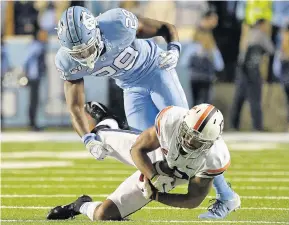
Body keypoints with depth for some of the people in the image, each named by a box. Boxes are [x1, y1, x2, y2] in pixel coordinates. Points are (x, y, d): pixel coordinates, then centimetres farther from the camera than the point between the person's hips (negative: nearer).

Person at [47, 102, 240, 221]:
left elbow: (194, 200, -25)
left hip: (163, 177, -1)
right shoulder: (171, 120, -41)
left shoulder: (214, 159, -40)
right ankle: (105, 126, 65)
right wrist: (153, 178, -40)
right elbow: (138, 150, -25)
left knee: (103, 214, -7)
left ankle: (81, 206, 27)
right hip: (145, 157, 1)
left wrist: (157, 196, -29)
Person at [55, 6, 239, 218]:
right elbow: (75, 107, -13)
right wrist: (88, 139, -29)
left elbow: (166, 28, -18)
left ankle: (225, 194, -3)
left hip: (156, 71, -4)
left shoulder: (118, 24, -34)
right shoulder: (68, 62, -23)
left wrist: (174, 50, -37)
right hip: (132, 88, 4)